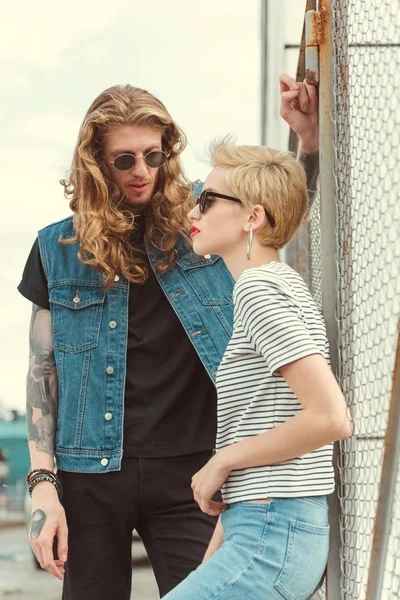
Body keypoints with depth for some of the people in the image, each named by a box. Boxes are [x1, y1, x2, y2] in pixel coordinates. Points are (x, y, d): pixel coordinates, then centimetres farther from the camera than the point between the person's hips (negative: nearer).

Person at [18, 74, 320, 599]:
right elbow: (43, 373, 6)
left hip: (190, 470, 0)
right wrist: (43, 483, -2)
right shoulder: (59, 249, 5)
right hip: (92, 474, 1)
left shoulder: (200, 222, 5)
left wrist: (310, 139, -16)